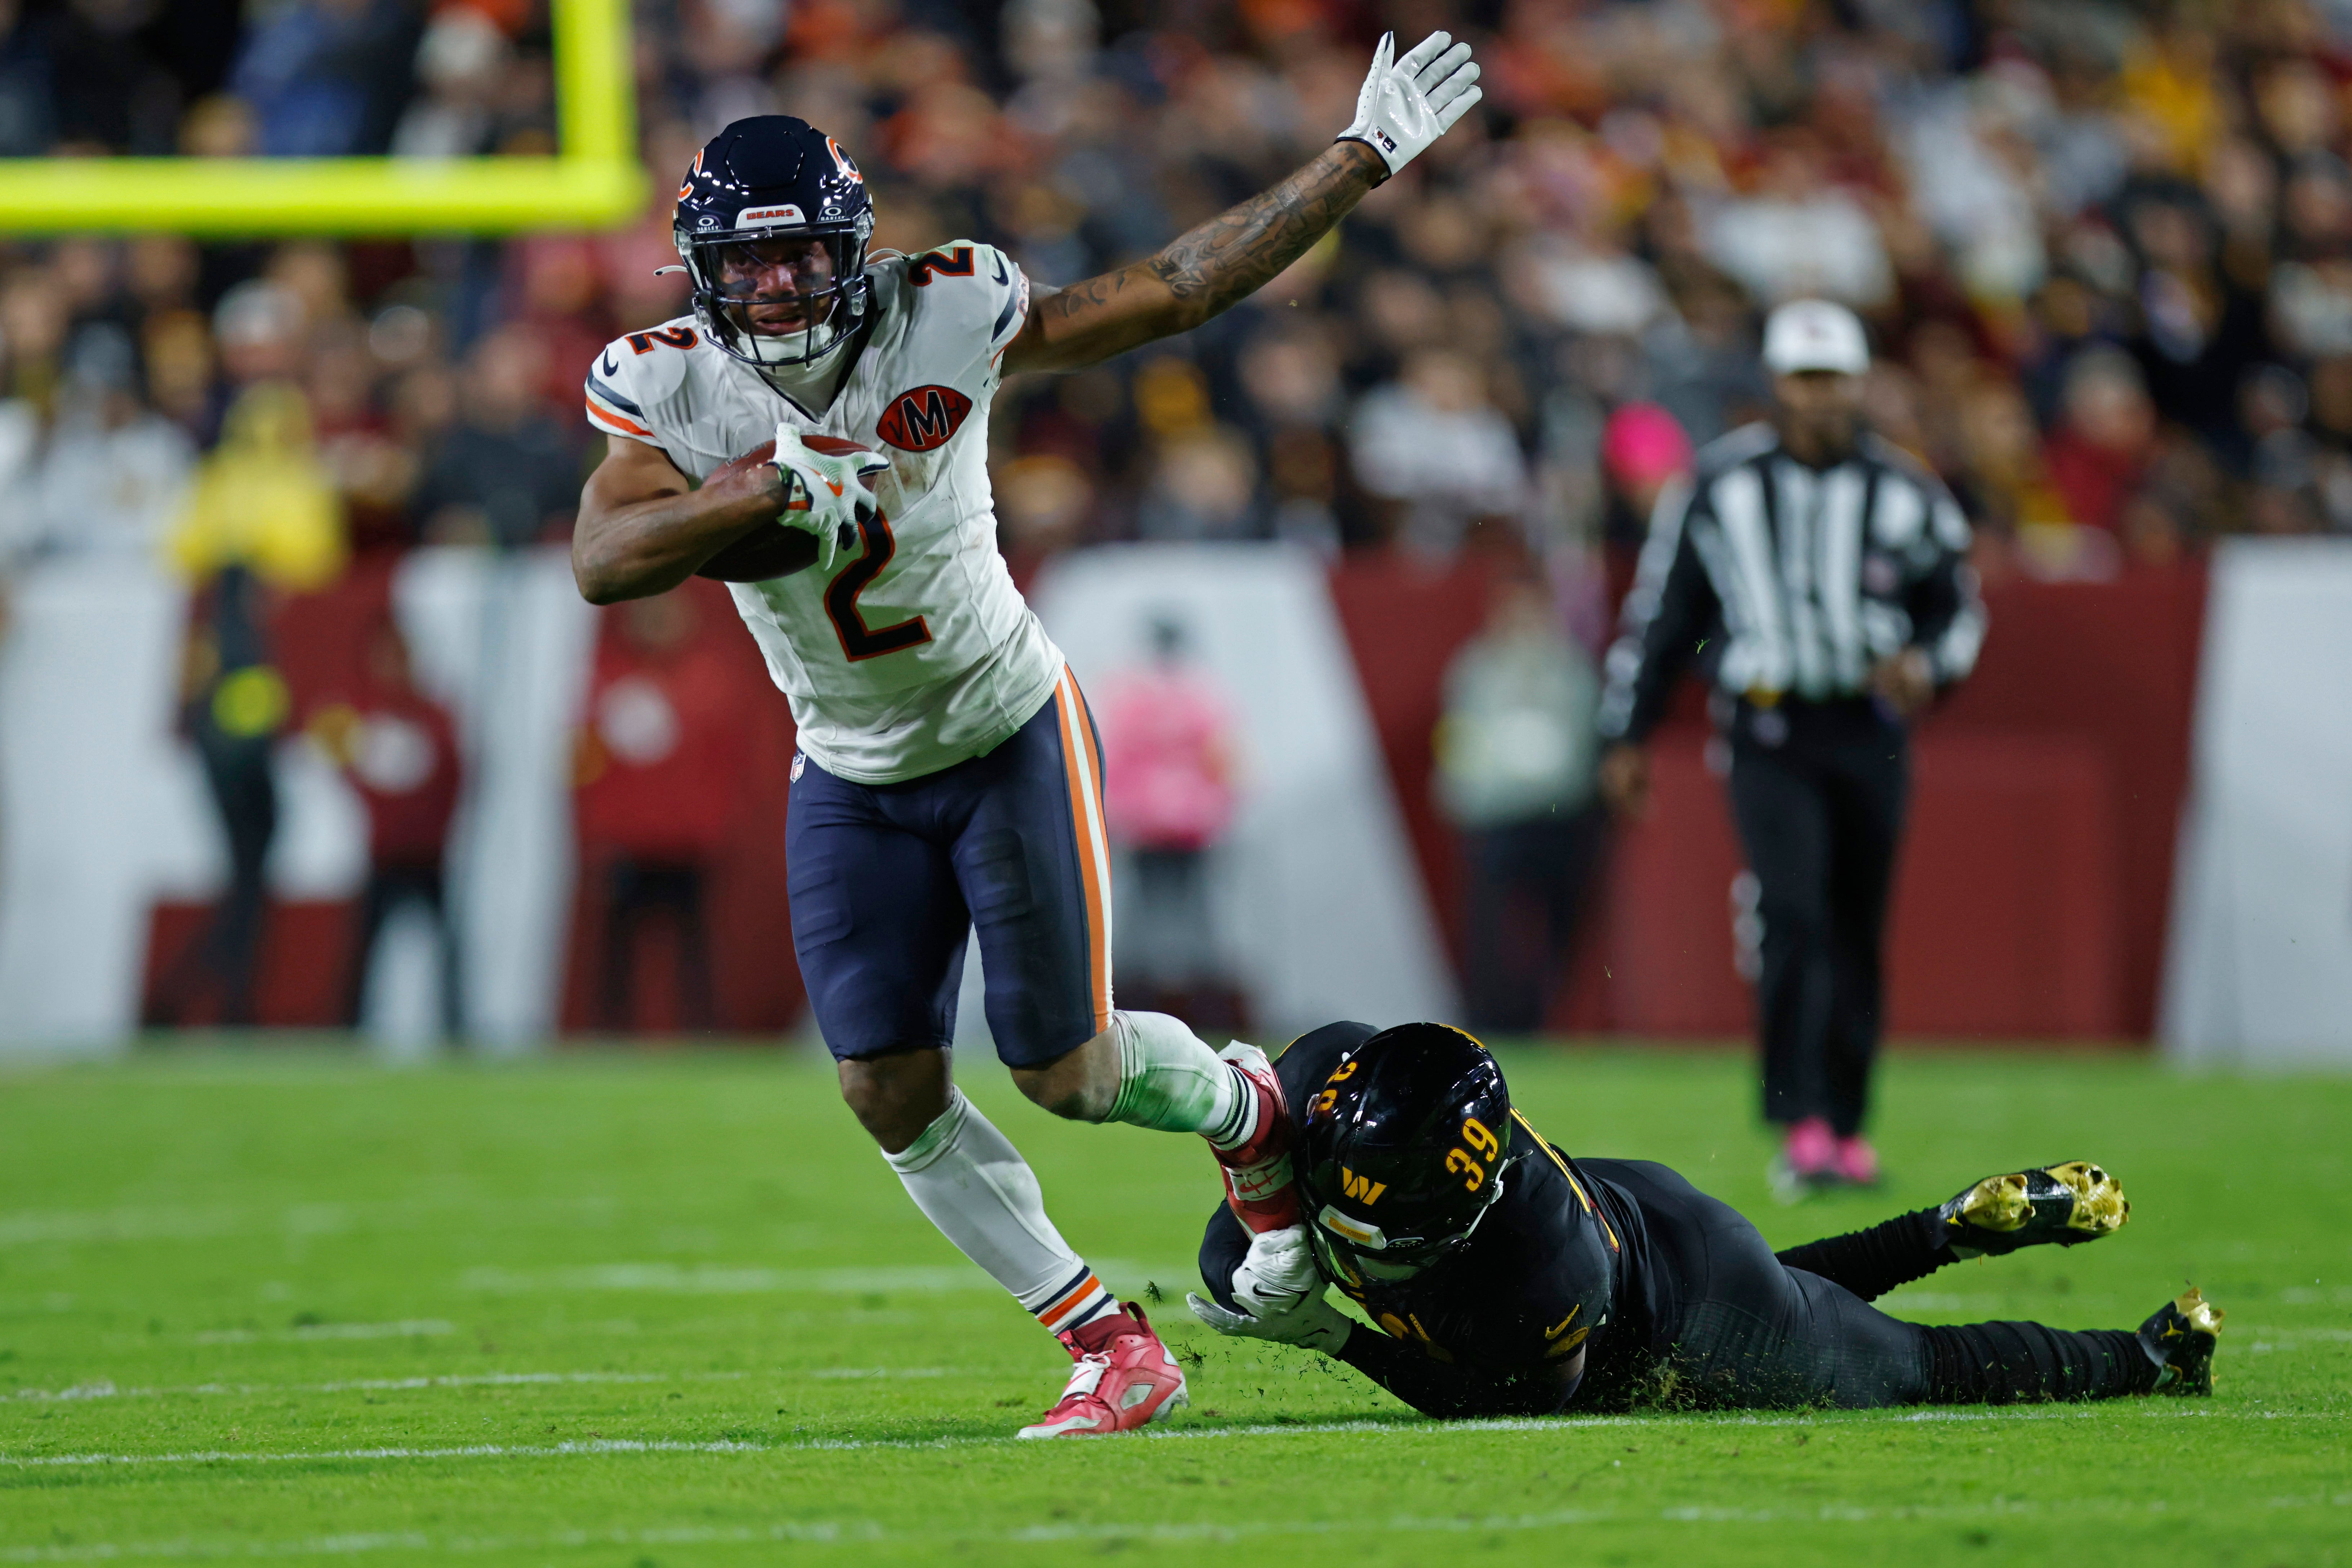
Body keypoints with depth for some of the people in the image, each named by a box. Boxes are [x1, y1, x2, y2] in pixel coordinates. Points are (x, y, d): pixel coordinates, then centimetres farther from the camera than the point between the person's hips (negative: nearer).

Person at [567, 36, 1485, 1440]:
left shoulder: (942, 321, -18)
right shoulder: (675, 390, -15)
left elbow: (1176, 292, -11)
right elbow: (604, 560, -32)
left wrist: (1364, 160, -11)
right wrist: (778, 483, -43)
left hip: (1009, 736, -2)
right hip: (854, 784, 3)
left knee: (1069, 1074, -1)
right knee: (893, 1094, -4)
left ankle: (1245, 1106, 34)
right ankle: (1109, 1344, 10)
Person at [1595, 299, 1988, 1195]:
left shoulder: (1902, 494, 3)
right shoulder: (1720, 488, 0)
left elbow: (1960, 607, 13)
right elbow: (1661, 612, 8)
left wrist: (1928, 664, -10)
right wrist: (1627, 734, 8)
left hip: (1868, 732, 2)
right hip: (1769, 734, -2)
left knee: (1856, 935, 8)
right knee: (1793, 916, -19)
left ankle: (1847, 1128, 21)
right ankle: (1802, 1129, -23)